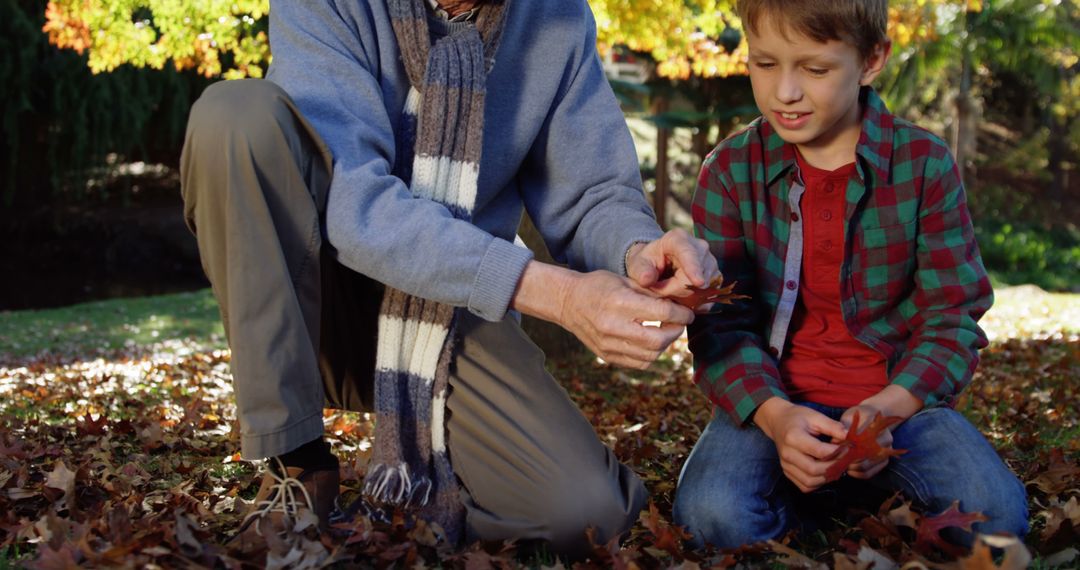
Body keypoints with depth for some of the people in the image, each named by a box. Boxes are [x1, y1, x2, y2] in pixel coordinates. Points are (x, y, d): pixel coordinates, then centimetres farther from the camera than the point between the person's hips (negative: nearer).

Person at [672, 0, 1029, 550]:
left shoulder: (925, 164, -3)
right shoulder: (730, 170, -2)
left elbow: (952, 318, -2)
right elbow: (719, 325, -5)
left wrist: (887, 408, -21)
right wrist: (773, 415, -25)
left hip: (896, 395, 0)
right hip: (772, 397, 0)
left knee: (995, 515, -25)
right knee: (711, 515, -30)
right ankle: (835, 500, 1)